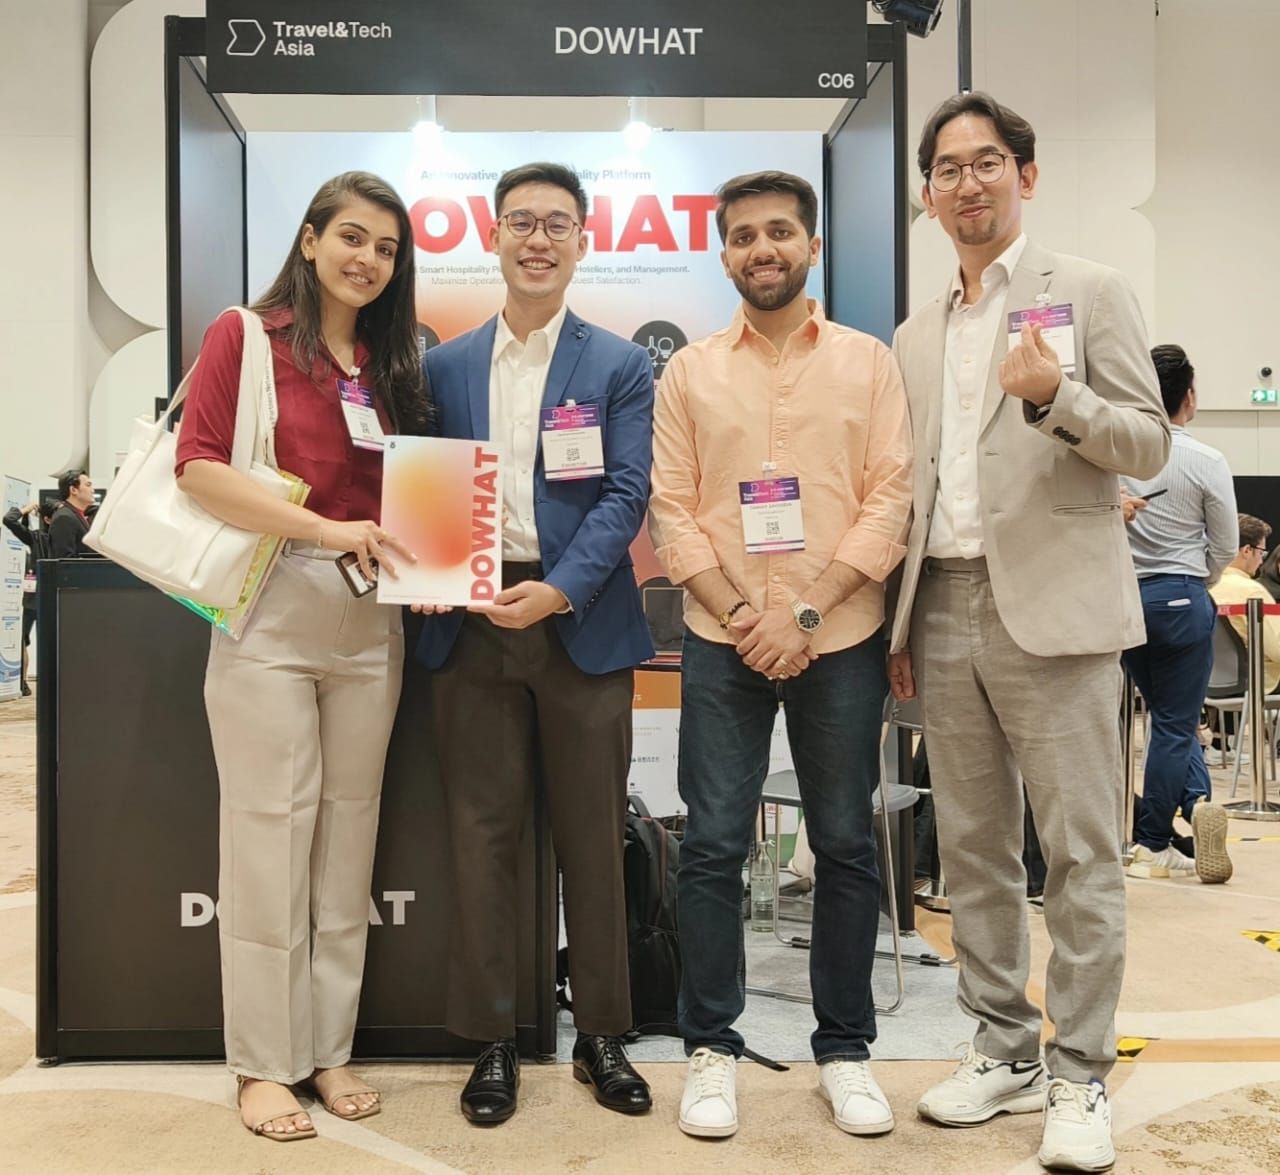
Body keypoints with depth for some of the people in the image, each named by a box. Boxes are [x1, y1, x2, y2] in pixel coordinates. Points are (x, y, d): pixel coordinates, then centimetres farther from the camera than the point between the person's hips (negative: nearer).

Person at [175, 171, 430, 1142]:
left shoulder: (393, 362, 14)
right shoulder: (245, 336, 0)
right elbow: (199, 465, -10)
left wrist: (419, 553, -5)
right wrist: (327, 528, -19)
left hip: (369, 616, 5)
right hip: (270, 609, -5)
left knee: (349, 827, 9)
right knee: (271, 830, 0)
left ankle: (328, 1047, 22)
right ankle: (263, 1062, 15)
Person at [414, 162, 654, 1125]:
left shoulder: (620, 366, 5)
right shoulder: (444, 366, 12)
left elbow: (625, 497, -4)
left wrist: (558, 590, -17)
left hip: (581, 623, -1)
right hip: (470, 624, 2)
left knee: (592, 837, 7)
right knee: (482, 833, 6)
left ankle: (604, 1036, 22)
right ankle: (493, 1040, 20)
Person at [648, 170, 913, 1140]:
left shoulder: (868, 361, 5)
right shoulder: (690, 372, 7)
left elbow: (889, 499, -3)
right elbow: (672, 512, 1)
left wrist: (804, 614, -12)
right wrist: (741, 617, -11)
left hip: (841, 642, 0)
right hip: (722, 643, 0)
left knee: (846, 845, 7)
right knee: (713, 847, 2)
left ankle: (846, 1049, 23)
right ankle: (712, 1048, 18)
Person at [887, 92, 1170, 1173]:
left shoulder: (1091, 292, 3)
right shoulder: (915, 337, 17)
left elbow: (1149, 445, -2)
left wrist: (1056, 398, -21)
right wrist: (900, 627, 12)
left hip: (1054, 607, -5)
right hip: (945, 612, 5)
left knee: (1081, 853, -1)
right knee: (973, 850, 10)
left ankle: (1079, 1078, 11)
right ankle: (1006, 1049, 23)